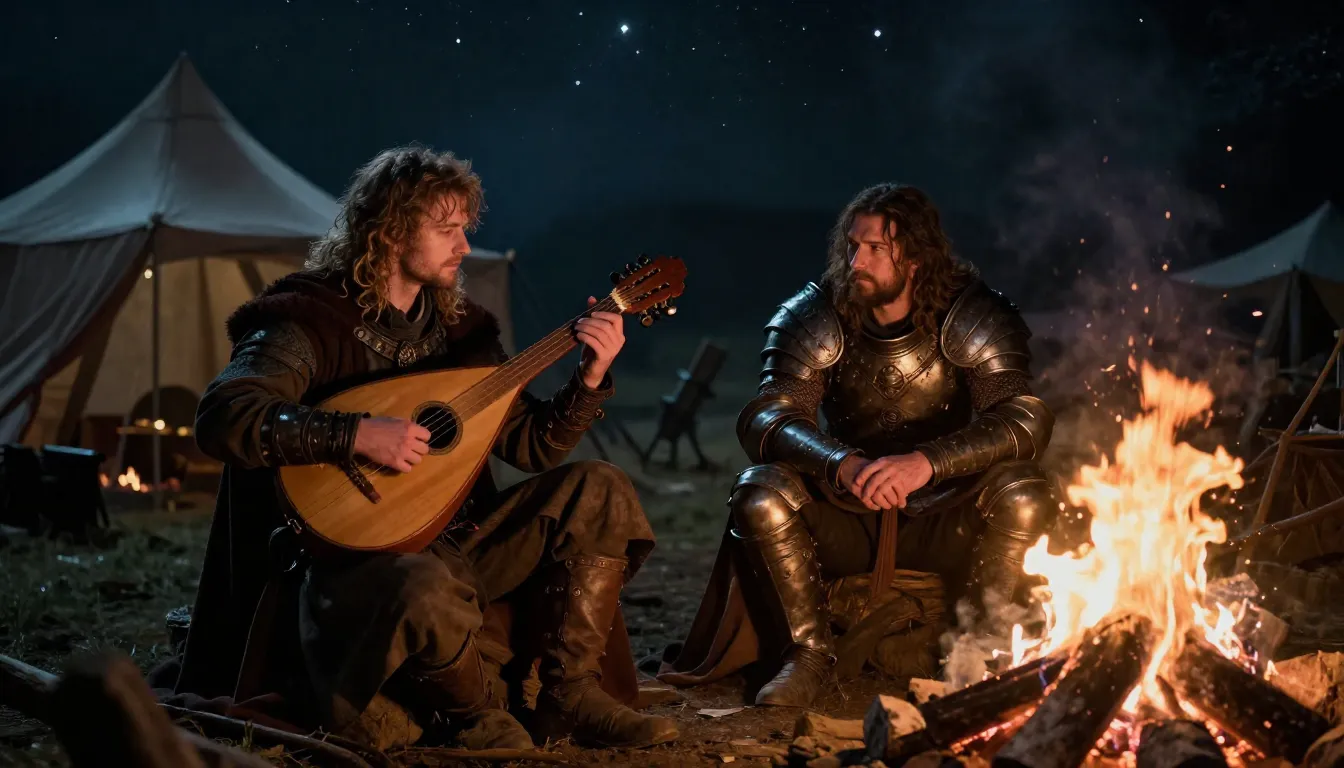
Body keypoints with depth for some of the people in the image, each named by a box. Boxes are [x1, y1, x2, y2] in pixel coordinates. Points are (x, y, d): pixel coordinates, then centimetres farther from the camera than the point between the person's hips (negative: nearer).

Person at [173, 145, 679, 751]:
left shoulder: (460, 327, 10)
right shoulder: (310, 321, -11)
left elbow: (532, 447, 10)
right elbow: (221, 420, -25)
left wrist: (590, 379, -7)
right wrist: (357, 434, -31)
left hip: (456, 542, 7)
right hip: (356, 555, -7)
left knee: (599, 490, -4)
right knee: (426, 589, -41)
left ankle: (570, 694, -3)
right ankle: (476, 715, -8)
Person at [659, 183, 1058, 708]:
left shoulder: (973, 319, -10)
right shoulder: (813, 320, -6)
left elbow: (1025, 421, -23)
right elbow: (764, 420, -18)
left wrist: (926, 462, -40)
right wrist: (843, 464, -40)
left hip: (945, 520, -1)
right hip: (846, 521, 1)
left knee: (1024, 494, -30)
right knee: (760, 493, -26)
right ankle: (809, 652, -10)